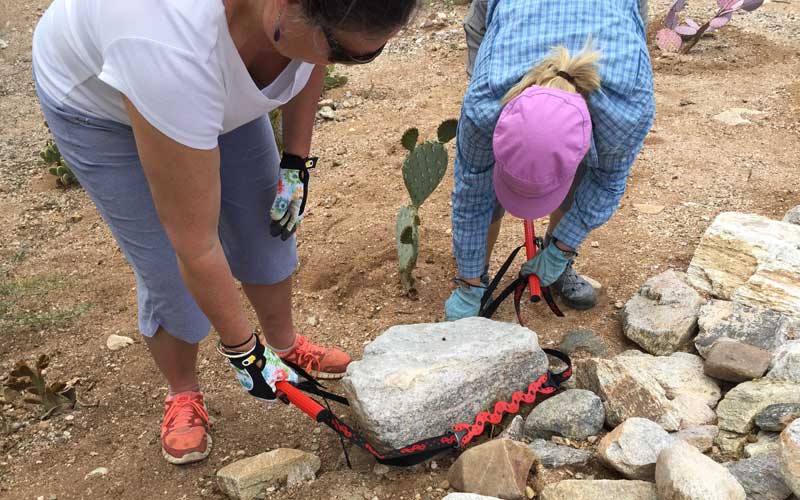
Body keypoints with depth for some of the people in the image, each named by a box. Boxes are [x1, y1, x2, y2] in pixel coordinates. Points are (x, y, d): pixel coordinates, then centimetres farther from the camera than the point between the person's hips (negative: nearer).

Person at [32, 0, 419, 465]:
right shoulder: (173, 47, -46)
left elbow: (312, 57, -2)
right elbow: (195, 246, -35)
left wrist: (297, 161, -3)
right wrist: (241, 348, -21)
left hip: (217, 88, 5)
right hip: (98, 103, -5)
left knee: (267, 234, 8)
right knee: (172, 275, -4)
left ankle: (285, 344, 35)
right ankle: (183, 394, 25)